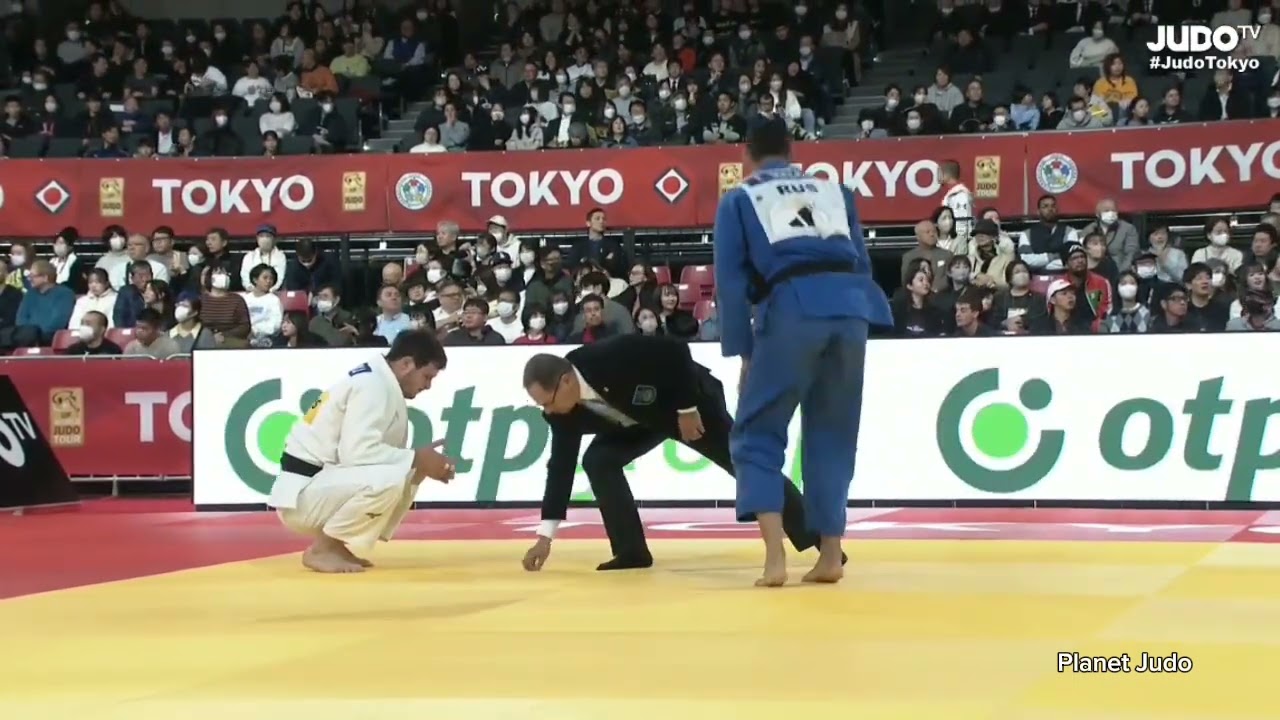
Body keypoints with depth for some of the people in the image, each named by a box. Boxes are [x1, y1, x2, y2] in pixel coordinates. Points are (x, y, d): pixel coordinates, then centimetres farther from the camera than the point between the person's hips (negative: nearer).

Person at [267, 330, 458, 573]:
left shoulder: (381, 383, 14)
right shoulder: (372, 385, -16)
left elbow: (372, 452, 17)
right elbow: (357, 452, -27)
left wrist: (423, 460, 3)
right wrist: (416, 459, -18)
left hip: (322, 485, 10)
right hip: (302, 494, -10)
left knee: (407, 475, 10)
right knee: (389, 479, -29)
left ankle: (337, 545, 8)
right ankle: (321, 549, -13)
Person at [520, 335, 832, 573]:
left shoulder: (612, 358, -40)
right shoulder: (565, 412, -19)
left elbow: (676, 351, -33)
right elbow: (561, 465, -11)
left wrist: (687, 409, -26)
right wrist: (546, 536, -13)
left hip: (693, 399, -6)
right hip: (644, 417, 6)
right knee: (598, 460, -14)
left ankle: (813, 534, 7)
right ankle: (631, 550, -5)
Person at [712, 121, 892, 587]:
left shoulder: (738, 200, 17)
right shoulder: (835, 191, 27)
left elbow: (731, 281, 9)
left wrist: (743, 353, 10)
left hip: (792, 309, -3)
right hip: (851, 305, 3)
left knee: (756, 436, 7)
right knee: (833, 437, 16)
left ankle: (774, 557, -7)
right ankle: (830, 556, 14)